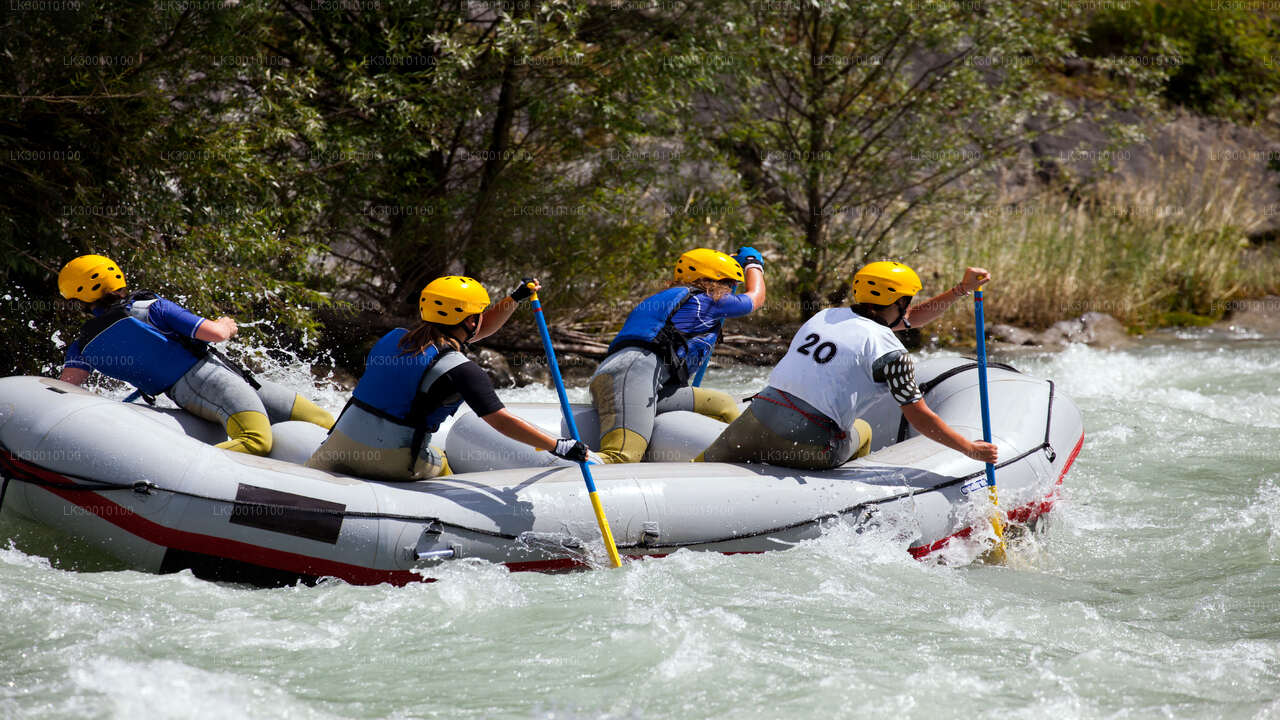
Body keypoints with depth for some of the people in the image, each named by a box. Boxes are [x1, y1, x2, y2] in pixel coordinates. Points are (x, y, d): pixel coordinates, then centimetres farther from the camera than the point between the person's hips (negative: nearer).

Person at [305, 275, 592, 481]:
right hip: (393, 460, -3)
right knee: (439, 465, 29)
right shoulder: (461, 369, -11)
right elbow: (501, 421, -14)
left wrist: (515, 298, 22)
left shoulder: (395, 337, 11)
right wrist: (558, 446, -10)